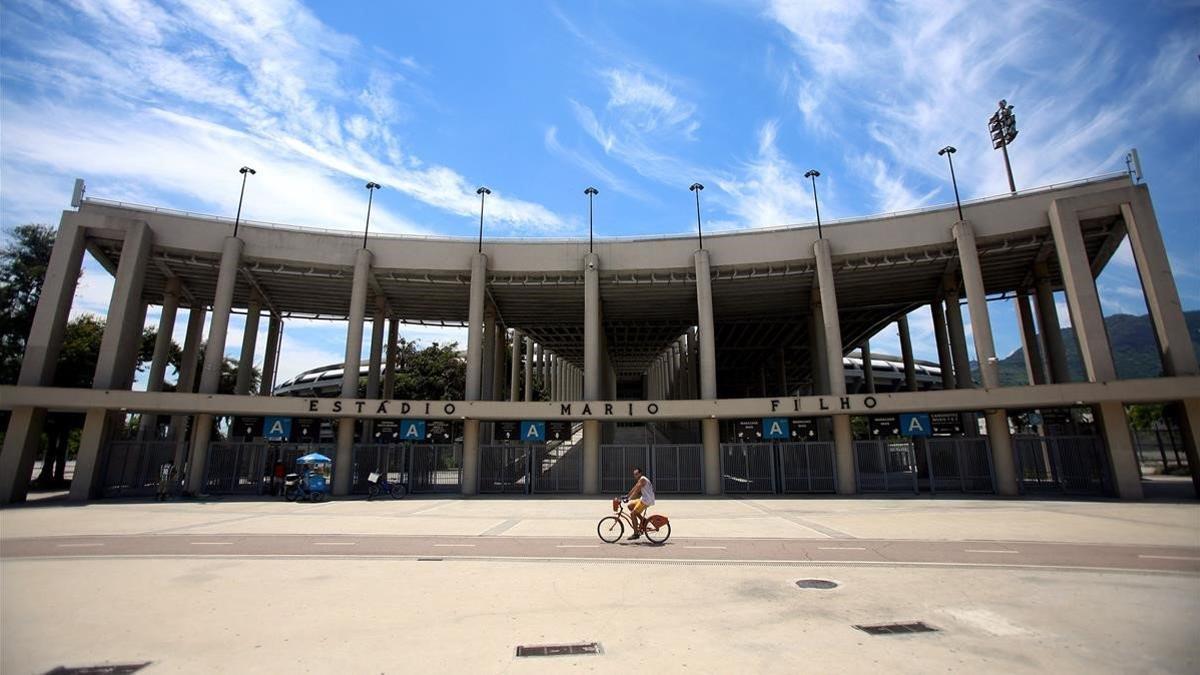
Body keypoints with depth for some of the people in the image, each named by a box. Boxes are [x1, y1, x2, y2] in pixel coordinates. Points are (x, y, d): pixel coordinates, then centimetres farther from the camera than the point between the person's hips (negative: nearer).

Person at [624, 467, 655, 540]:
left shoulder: (642, 479, -15)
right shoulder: (639, 480, 17)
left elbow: (636, 491, -22)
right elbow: (634, 489, 22)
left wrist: (629, 499, -25)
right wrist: (627, 496, 17)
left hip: (646, 500, -10)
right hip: (644, 499, 10)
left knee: (633, 514, -9)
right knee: (630, 506, 13)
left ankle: (636, 534, -4)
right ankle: (642, 519, 13)